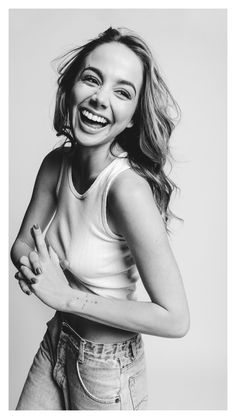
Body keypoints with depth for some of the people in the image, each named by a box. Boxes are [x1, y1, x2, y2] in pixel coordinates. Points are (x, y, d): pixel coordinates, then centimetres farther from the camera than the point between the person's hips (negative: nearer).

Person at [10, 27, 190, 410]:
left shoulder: (128, 188, -30)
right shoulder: (56, 163, -9)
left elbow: (175, 319, -28)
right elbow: (21, 243, 3)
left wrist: (66, 296, -25)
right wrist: (31, 263, -20)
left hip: (106, 368, -5)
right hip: (56, 341, 6)